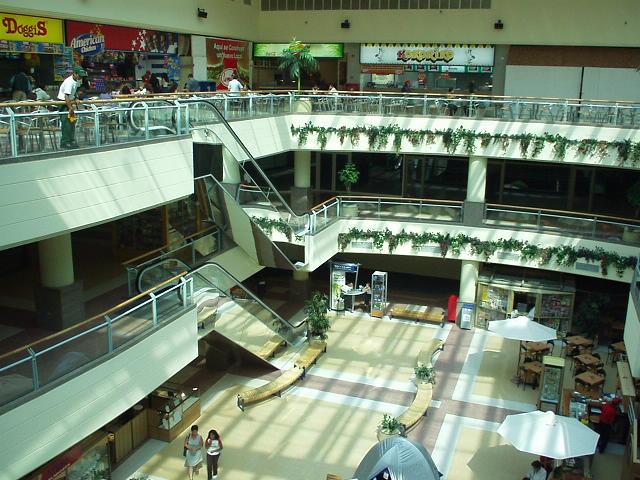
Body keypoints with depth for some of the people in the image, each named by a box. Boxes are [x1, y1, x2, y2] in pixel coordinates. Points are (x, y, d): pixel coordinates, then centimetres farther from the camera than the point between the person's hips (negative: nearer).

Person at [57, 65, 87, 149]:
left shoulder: (78, 80, 0)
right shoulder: (69, 82, -27)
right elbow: (66, 96, -33)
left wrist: (75, 99, 2)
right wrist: (70, 108, -35)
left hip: (70, 101, 9)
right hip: (63, 101, -9)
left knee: (72, 121, 8)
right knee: (66, 122, -13)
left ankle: (71, 141, 15)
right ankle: (64, 142, -11)